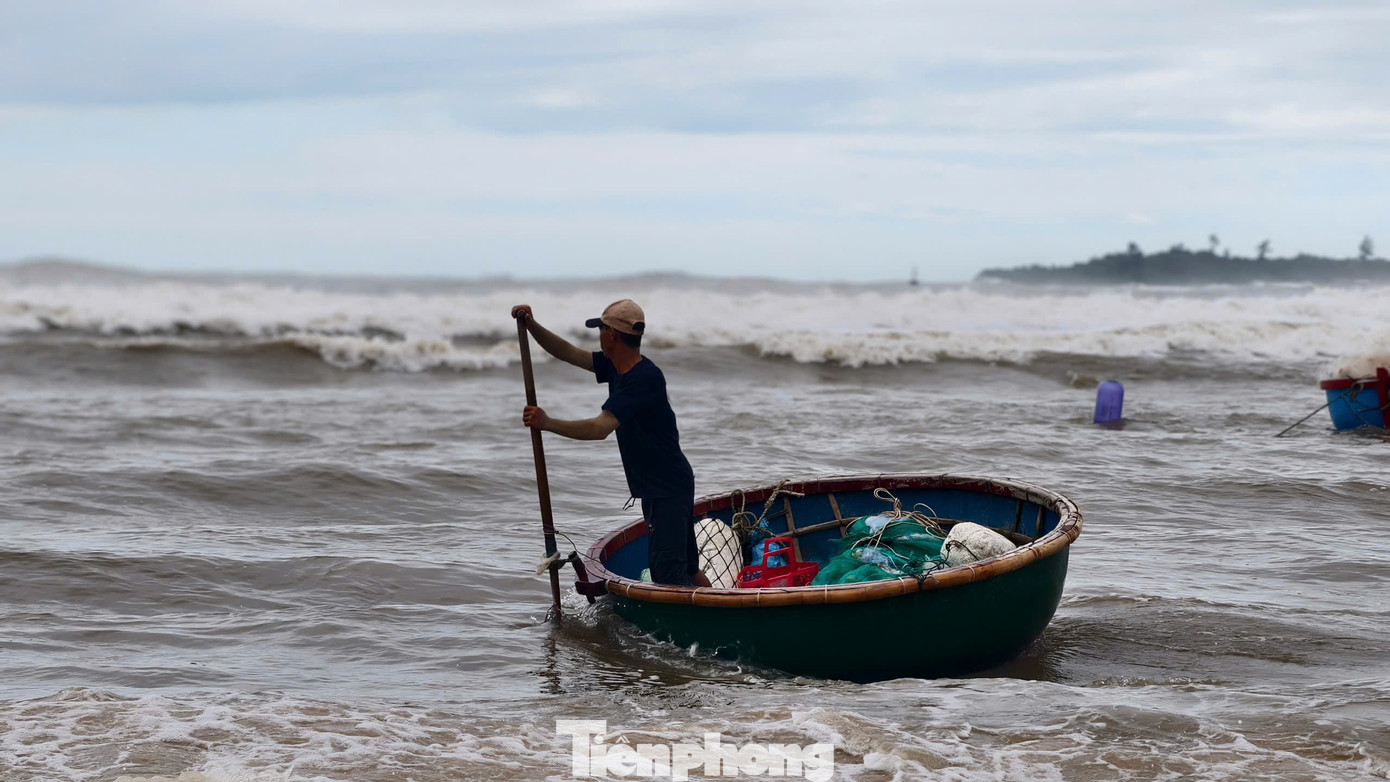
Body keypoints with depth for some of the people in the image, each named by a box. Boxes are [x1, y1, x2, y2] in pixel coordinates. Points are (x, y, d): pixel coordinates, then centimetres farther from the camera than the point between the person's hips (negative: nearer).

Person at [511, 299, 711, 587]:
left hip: (669, 488, -10)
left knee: (669, 574, -14)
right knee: (687, 569, 16)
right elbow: (568, 353, 13)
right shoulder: (617, 366, 6)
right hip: (654, 488, 10)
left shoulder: (644, 378, -24)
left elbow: (600, 428, -31)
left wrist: (547, 423, -27)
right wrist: (531, 325, 0)